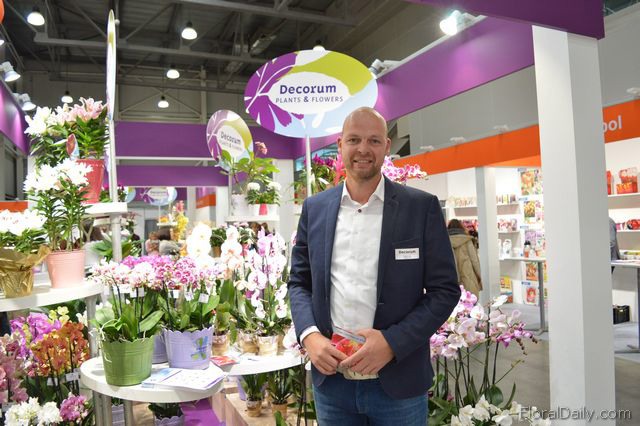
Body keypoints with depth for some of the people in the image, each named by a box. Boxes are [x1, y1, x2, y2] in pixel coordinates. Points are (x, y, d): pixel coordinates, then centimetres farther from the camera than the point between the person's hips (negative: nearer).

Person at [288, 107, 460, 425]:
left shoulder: (422, 207, -5)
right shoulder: (314, 208, 4)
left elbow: (445, 290, -4)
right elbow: (299, 281, 8)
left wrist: (392, 342, -15)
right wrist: (309, 335, -9)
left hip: (398, 384, -2)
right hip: (330, 379, 3)